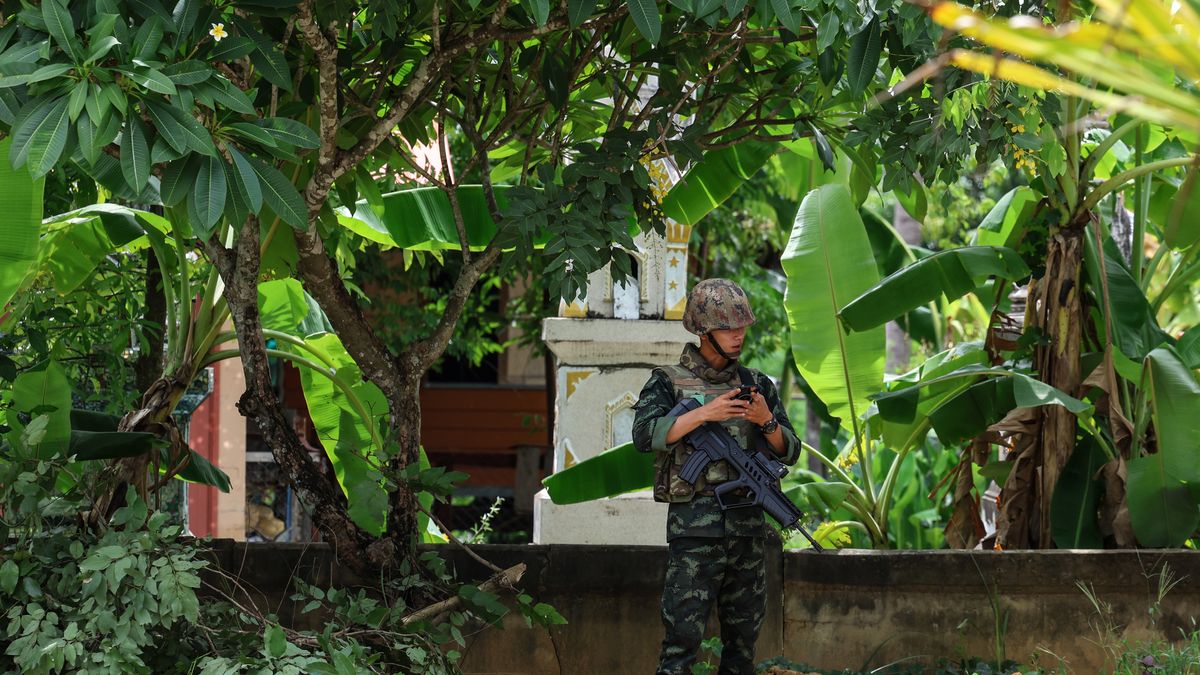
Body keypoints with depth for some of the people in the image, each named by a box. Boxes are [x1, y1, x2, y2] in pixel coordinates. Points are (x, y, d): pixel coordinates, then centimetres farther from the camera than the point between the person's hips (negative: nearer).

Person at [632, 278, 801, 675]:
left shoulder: (757, 385, 13)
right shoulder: (668, 382, 1)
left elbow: (789, 452, 11)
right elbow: (645, 435, -14)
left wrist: (767, 421, -9)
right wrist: (703, 414, -21)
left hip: (748, 527, 5)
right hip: (694, 528, -5)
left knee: (744, 638, 10)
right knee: (683, 635, -10)